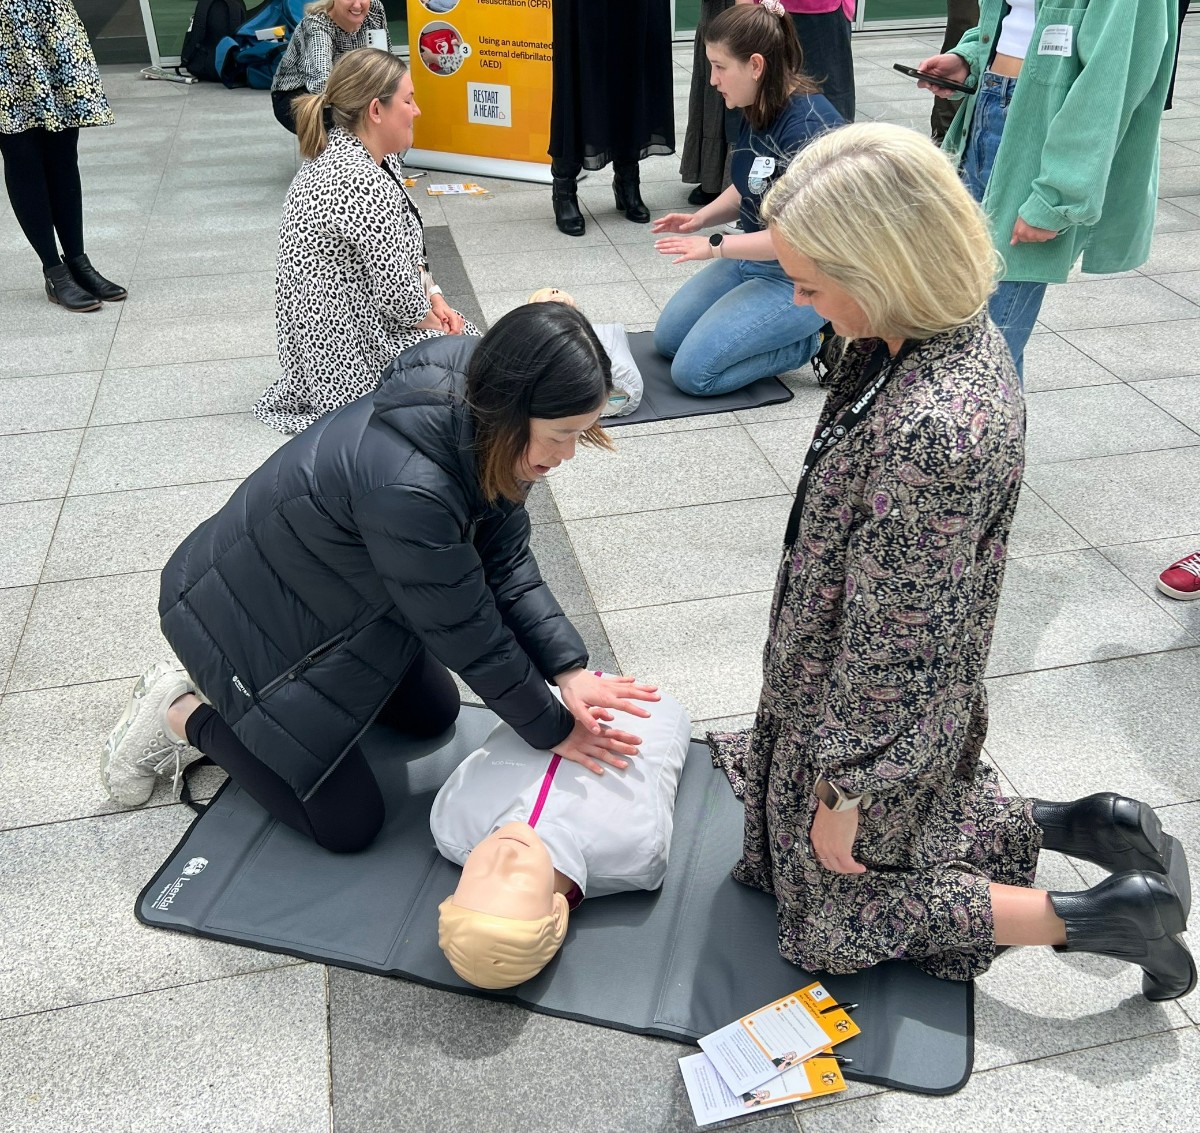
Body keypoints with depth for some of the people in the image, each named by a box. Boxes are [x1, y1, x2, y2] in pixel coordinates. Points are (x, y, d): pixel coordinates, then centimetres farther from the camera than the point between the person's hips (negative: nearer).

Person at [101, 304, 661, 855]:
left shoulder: (475, 409, -16)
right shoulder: (406, 486, -42)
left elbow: (505, 560, -10)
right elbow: (464, 629, -28)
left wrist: (570, 671, -19)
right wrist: (551, 729, -14)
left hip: (340, 593, 8)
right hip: (245, 610, -8)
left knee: (433, 716, 21)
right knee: (348, 824, 1)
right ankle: (184, 715, 16)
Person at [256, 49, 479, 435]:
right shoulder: (361, 184, -27)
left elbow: (408, 250, 14)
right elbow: (398, 294, -23)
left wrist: (435, 299, 2)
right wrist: (437, 323, -5)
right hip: (349, 344, -10)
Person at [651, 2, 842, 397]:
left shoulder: (808, 126, -25)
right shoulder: (757, 111, 1)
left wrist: (716, 247, -26)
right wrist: (701, 218, -2)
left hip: (801, 278, -9)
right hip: (754, 258, 9)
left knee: (692, 370, -14)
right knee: (667, 339, 12)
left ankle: (812, 341, 0)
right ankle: (791, 329, 15)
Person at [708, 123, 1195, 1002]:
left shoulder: (928, 435, -38)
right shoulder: (962, 332, -9)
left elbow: (894, 647, -28)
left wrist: (843, 787, -14)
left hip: (879, 714, -8)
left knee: (843, 912, 18)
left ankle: (1106, 916, 15)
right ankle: (1080, 827, 26)